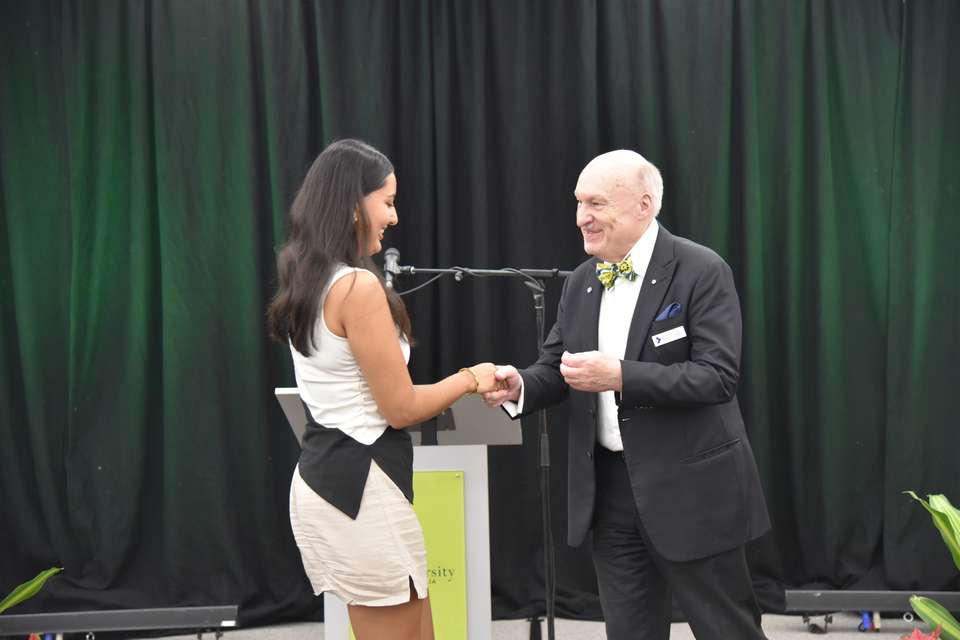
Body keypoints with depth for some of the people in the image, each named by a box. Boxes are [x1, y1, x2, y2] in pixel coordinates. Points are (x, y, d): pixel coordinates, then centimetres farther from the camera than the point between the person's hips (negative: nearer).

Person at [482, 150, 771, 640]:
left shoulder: (701, 271, -12)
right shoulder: (581, 283, 8)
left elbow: (719, 377, -20)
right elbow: (556, 368, 11)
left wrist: (620, 376, -30)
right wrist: (519, 386, -12)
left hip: (690, 486, -6)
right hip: (609, 486, 6)